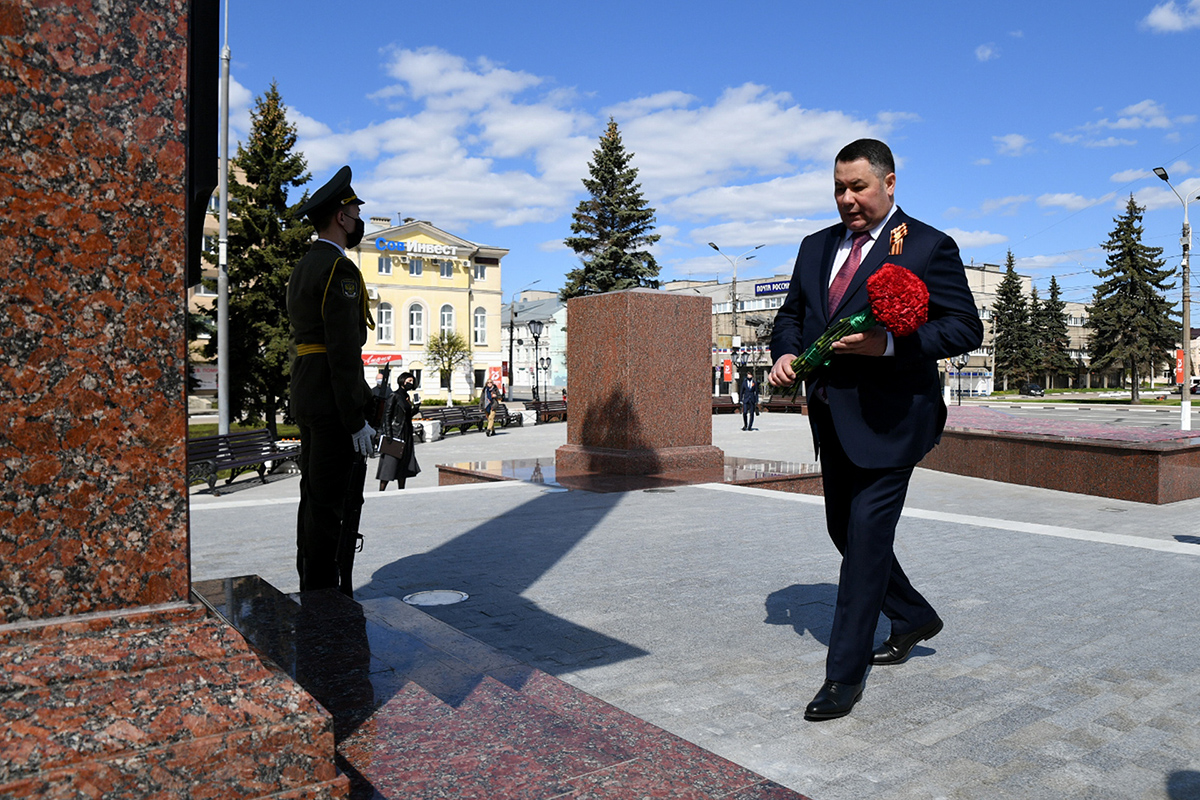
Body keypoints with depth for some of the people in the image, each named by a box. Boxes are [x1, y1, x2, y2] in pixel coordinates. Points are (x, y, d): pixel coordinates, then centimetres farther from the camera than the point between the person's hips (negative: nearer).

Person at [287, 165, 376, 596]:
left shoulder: (302, 269, 18)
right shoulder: (340, 270, -13)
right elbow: (344, 352, -20)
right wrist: (357, 419, -19)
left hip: (306, 398, 10)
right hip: (333, 403, -10)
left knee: (314, 500, 15)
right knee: (335, 506, -5)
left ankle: (311, 593, 24)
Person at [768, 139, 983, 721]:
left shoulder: (928, 247, -5)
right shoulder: (816, 247, 14)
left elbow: (966, 328, -9)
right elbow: (791, 313, 22)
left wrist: (888, 344, -22)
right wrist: (786, 352, 0)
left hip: (888, 417, -7)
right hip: (832, 417, 8)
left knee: (867, 536, -7)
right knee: (844, 530, 17)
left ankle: (844, 674, 4)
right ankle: (914, 617, 40)